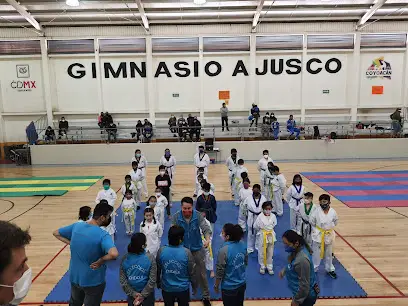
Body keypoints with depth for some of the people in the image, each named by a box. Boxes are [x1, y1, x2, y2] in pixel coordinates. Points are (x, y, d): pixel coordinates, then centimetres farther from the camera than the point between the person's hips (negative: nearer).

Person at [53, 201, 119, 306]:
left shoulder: (76, 226, -10)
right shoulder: (102, 235, -28)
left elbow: (56, 233, 7)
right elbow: (114, 254, -44)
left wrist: (72, 244, 1)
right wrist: (100, 261, -25)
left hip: (74, 277, 5)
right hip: (93, 281, -5)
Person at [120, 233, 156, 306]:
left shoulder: (125, 258, -12)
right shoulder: (150, 258, -18)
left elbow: (122, 280, -9)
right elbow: (152, 280, -17)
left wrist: (133, 293, -6)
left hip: (132, 294, 2)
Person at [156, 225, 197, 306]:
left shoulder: (161, 251, -15)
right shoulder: (186, 252, -21)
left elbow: (157, 270, -2)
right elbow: (192, 272, -11)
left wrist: (158, 283, 17)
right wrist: (194, 287, 6)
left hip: (167, 288, 2)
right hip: (183, 288, -1)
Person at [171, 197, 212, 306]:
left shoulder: (198, 216, -18)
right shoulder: (176, 217, -17)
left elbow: (206, 228, -22)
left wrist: (207, 239, -41)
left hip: (197, 249, -1)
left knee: (201, 274, 12)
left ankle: (206, 296, 31)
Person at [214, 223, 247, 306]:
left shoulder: (224, 251, -28)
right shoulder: (242, 245, -9)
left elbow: (220, 272, -19)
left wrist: (216, 286, -3)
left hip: (229, 287, -6)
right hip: (242, 284, 6)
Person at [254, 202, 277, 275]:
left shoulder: (273, 216, -9)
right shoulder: (260, 216, -19)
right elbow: (255, 226, -9)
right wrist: (261, 231, 4)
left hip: (271, 235, 3)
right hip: (262, 236, -3)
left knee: (270, 252, 14)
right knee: (262, 252, 7)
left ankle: (269, 267, 30)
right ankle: (262, 266, 26)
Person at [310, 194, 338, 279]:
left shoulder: (333, 212, -13)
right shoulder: (317, 211, -18)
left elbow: (336, 221, 6)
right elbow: (311, 221, -5)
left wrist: (329, 228, 5)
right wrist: (317, 228, 3)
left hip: (329, 235, 2)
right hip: (318, 234, -2)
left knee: (328, 254, 20)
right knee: (317, 253, 9)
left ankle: (330, 269, 39)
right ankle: (314, 269, 28)